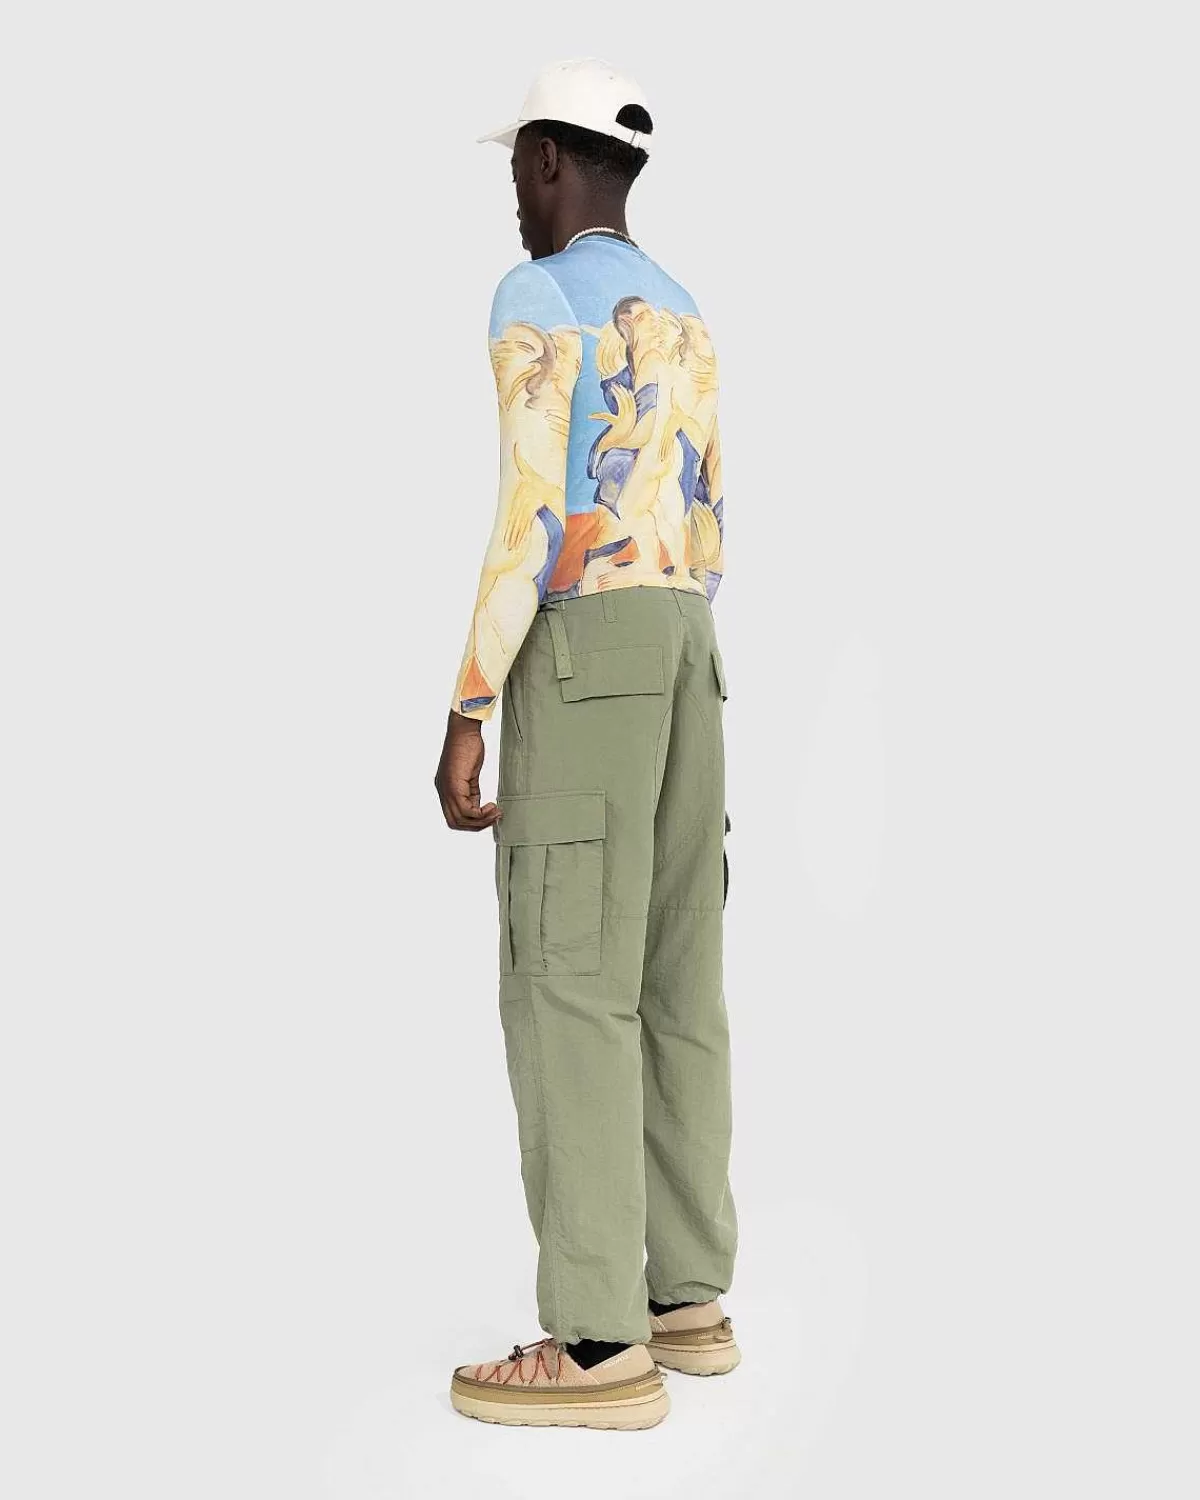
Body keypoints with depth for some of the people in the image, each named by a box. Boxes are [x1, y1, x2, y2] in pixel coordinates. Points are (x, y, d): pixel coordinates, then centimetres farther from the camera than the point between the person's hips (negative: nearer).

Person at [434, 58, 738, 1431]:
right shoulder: (682, 324, 18)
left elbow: (535, 518, -17)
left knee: (567, 987, -8)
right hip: (679, 660, 9)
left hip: (582, 654, -9)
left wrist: (464, 719, -16)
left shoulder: (537, 299, -9)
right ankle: (687, 1297, 13)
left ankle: (599, 1343, -8)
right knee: (667, 981, 9)